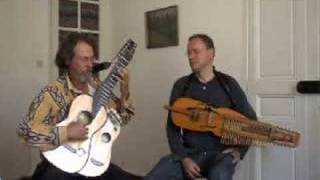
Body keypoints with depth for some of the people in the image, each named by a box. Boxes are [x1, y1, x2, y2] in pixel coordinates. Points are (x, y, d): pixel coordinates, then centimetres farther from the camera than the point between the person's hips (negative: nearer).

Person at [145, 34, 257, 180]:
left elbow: (250, 120, 9)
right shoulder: (181, 85, 4)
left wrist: (239, 150, -3)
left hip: (221, 153, -2)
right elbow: (172, 126, 4)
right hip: (189, 152, 2)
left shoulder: (228, 84, 1)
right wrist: (183, 157, -8)